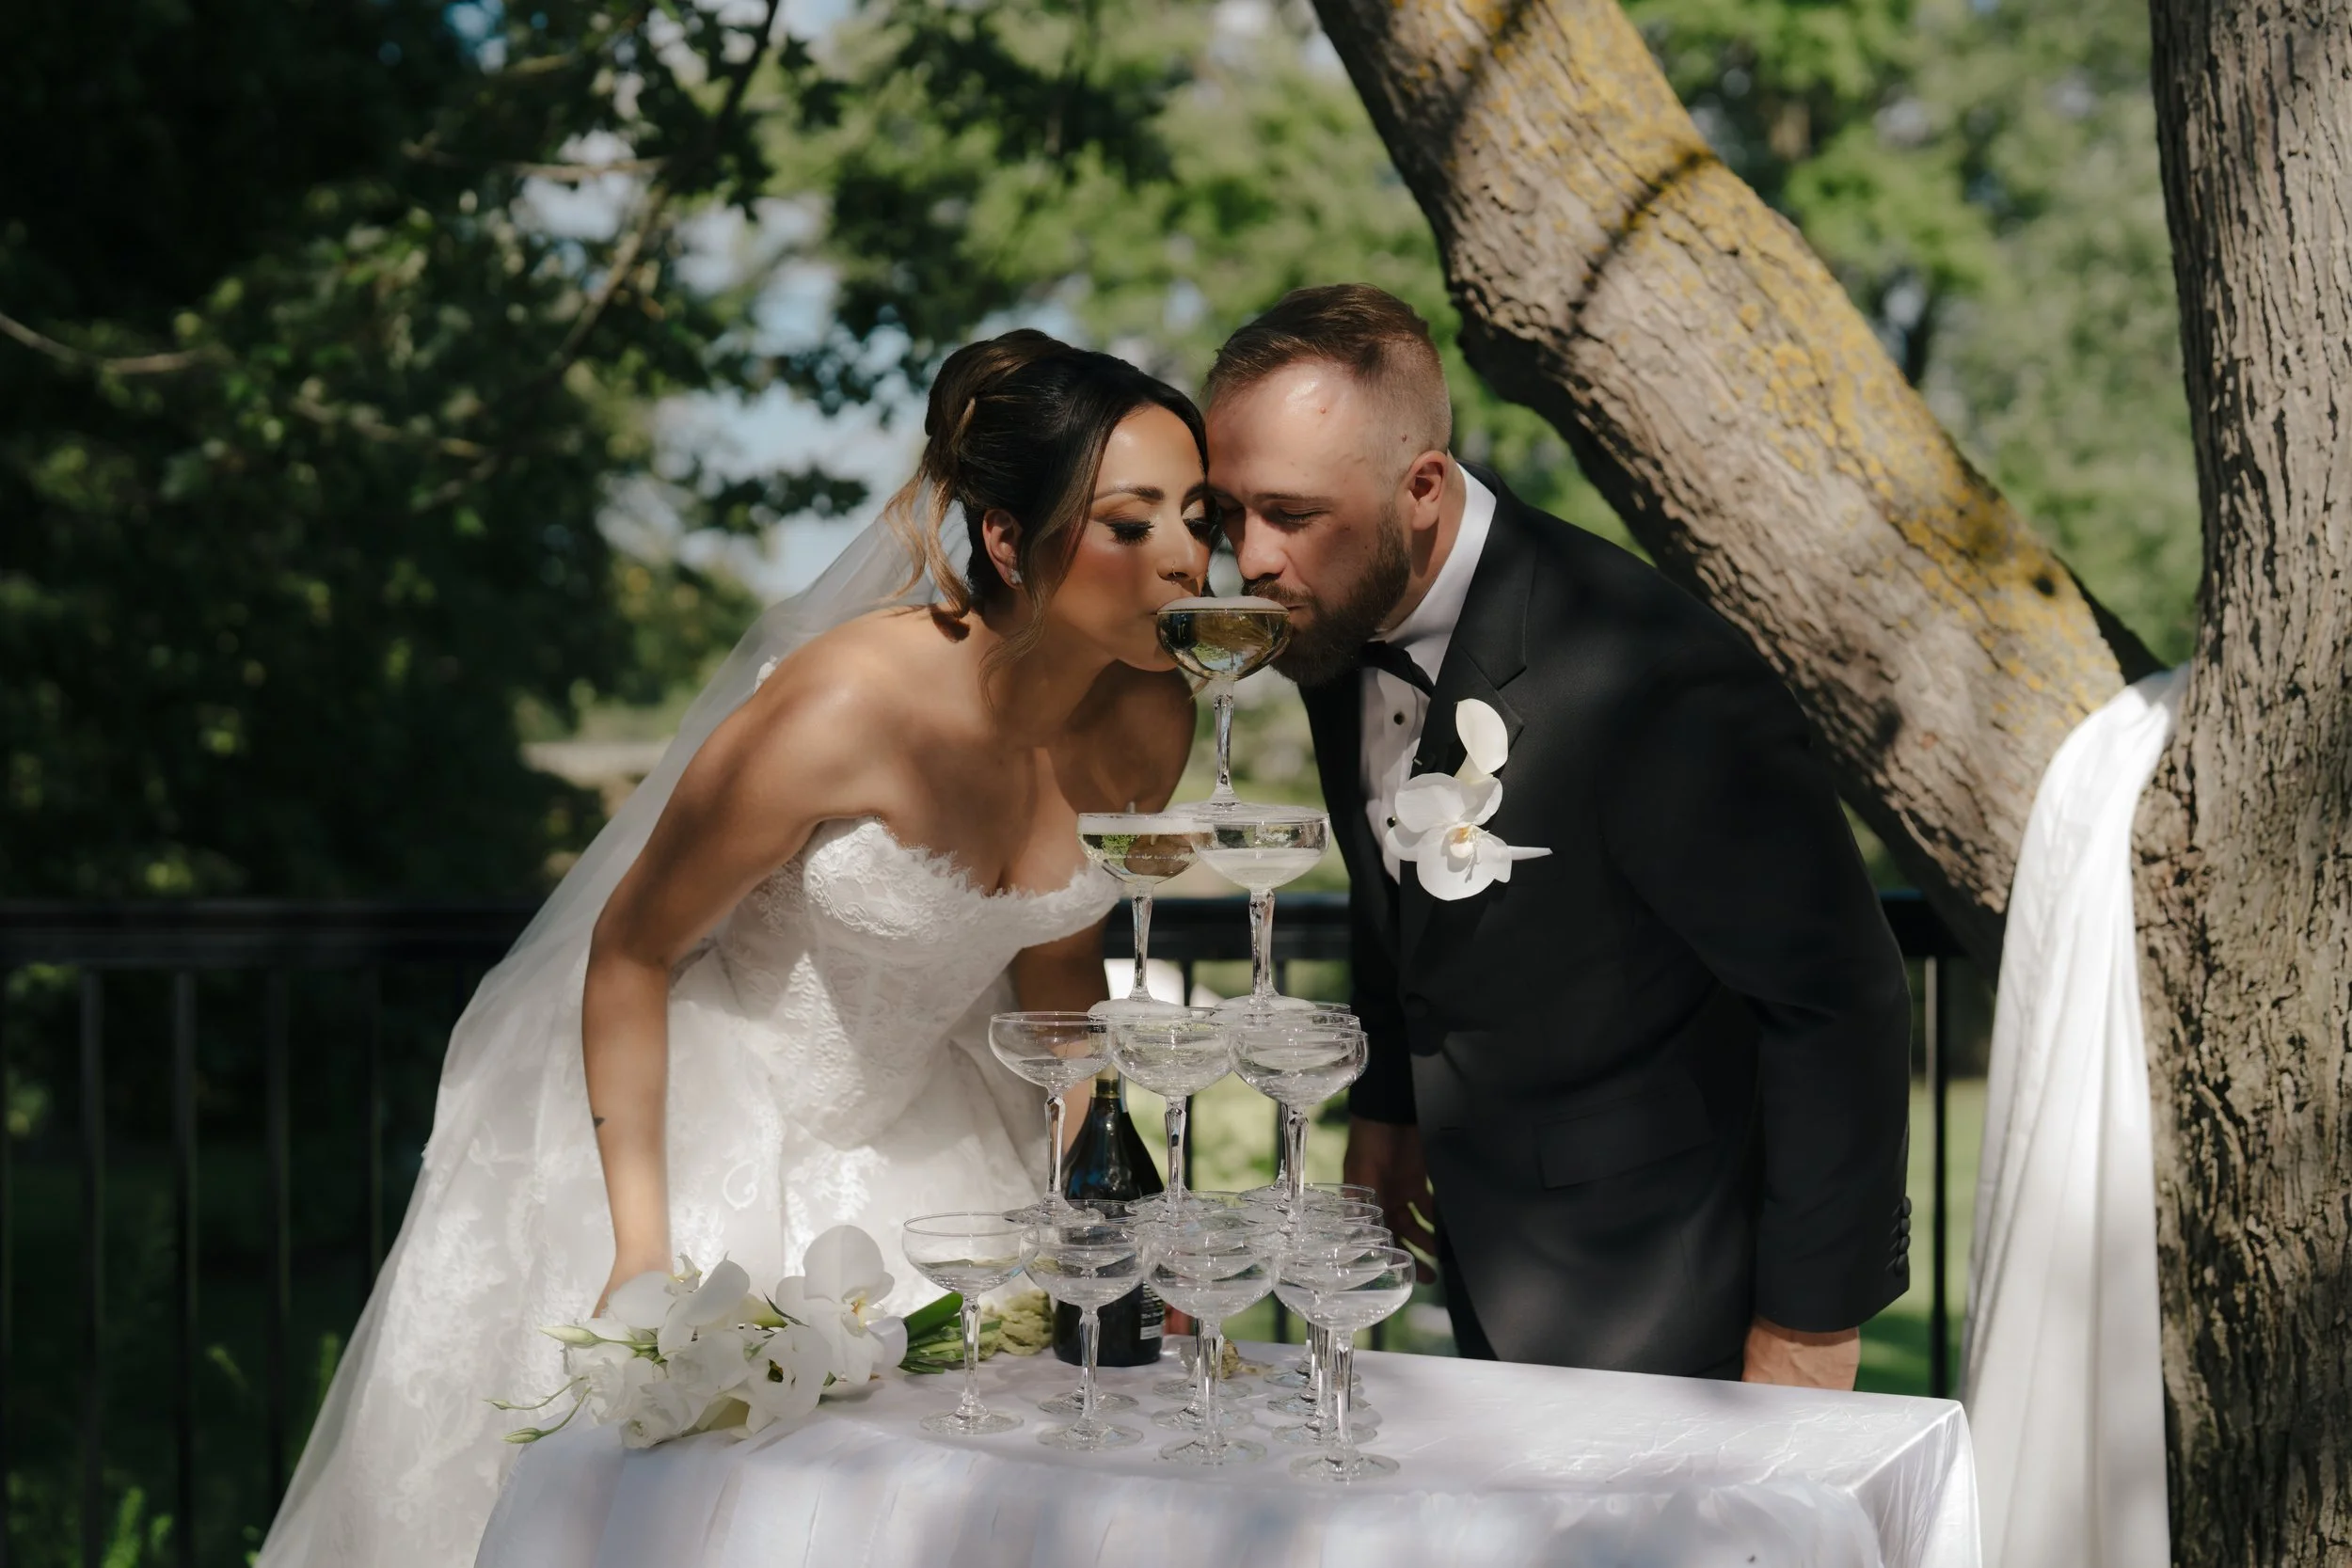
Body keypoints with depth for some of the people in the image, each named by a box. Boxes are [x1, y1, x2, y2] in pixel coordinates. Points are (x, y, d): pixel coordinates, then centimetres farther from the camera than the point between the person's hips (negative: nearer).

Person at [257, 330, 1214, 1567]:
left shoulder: (1150, 719, -14)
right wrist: (641, 1250, -20)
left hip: (916, 1128, 5)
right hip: (695, 1112, -5)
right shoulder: (846, 707, -31)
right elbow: (628, 954, -20)